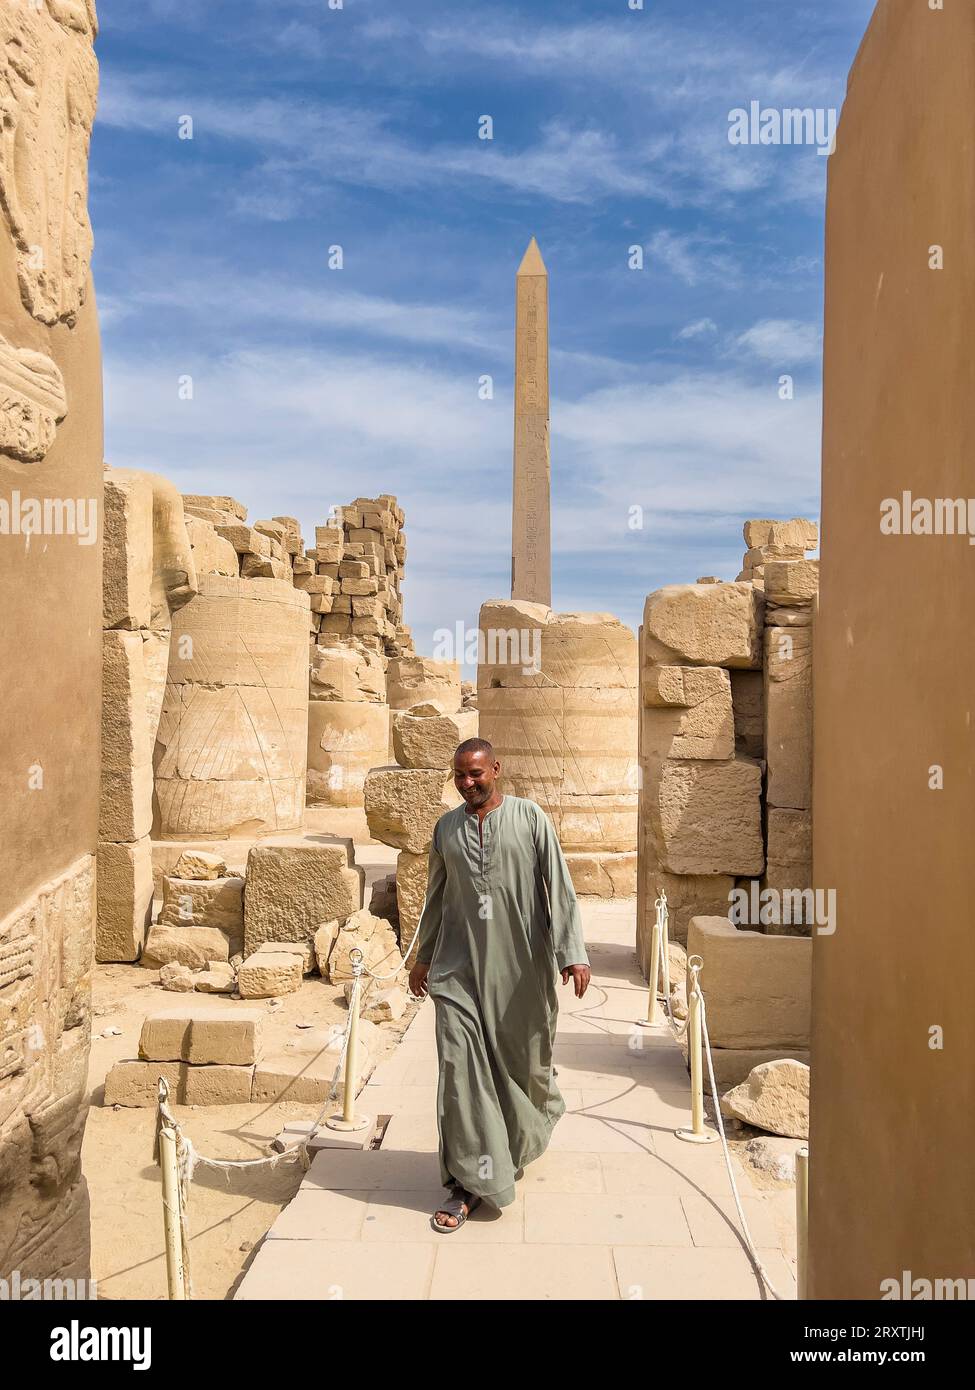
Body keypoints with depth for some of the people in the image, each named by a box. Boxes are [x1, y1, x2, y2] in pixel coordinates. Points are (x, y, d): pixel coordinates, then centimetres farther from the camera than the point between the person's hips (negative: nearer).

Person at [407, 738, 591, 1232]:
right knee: (461, 1067, -6)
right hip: (460, 967, 2)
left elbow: (560, 889, -7)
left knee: (524, 1059, 13)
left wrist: (573, 953, -16)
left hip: (520, 966, -2)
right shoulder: (446, 827, 8)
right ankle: (469, 1182, 5)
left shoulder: (530, 817, -3)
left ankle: (529, 1129, 46)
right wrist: (424, 958, 24)